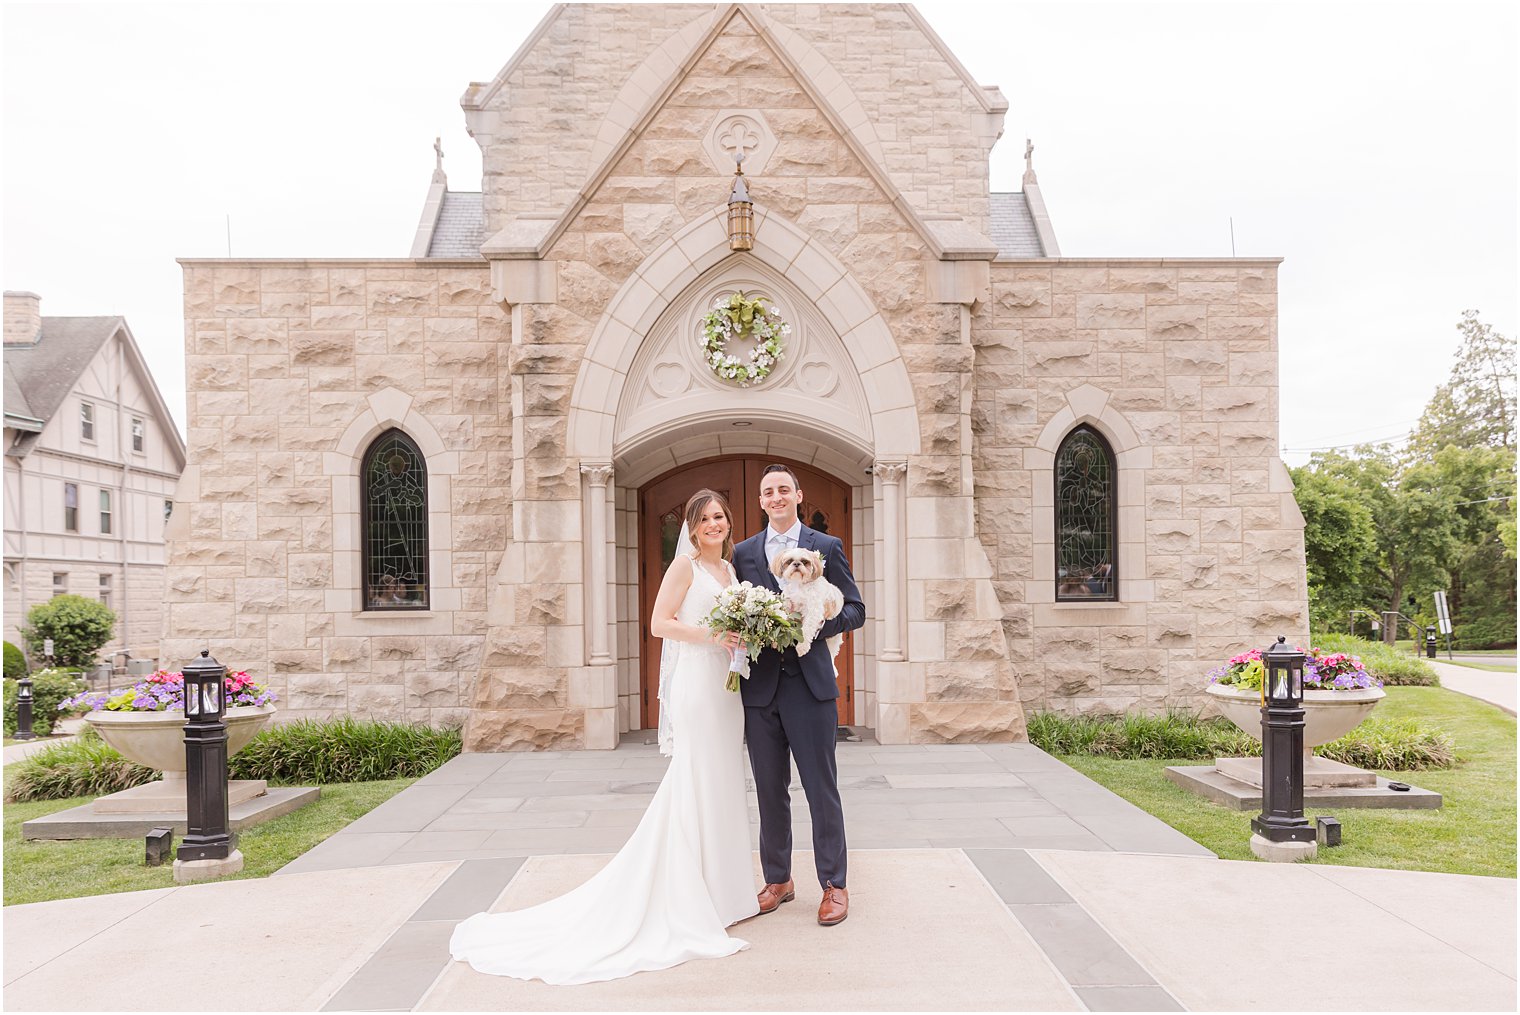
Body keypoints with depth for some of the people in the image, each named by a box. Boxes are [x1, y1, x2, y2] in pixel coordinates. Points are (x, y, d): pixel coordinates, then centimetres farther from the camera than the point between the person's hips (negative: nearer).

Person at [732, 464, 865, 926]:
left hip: (809, 684, -3)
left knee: (822, 789, 2)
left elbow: (855, 609, 1)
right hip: (760, 689, 3)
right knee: (770, 791, 11)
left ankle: (834, 885, 14)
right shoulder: (743, 553, 11)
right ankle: (778, 879, 25)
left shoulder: (827, 546, 3)